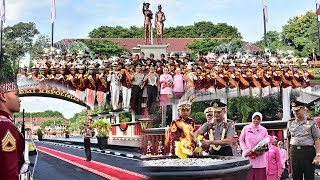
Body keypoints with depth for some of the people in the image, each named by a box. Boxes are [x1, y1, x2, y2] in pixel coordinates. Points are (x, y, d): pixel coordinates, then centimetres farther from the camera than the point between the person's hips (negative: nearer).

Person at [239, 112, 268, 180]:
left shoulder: (264, 130, 8)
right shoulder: (246, 128, 5)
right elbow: (241, 140, 7)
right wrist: (246, 150, -7)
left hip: (259, 157, 1)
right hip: (248, 157, -1)